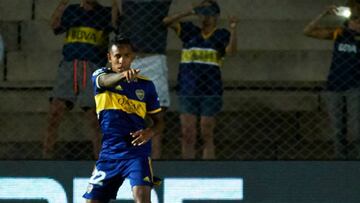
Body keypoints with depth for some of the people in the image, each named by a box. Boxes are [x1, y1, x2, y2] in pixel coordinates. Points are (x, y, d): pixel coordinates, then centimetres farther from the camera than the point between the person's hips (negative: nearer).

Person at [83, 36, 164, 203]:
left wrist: (149, 132, -12)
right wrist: (122, 75, -49)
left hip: (137, 152, -2)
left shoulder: (146, 85, 5)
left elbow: (159, 121, 12)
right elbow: (105, 81, -25)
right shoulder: (101, 76, 1)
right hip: (109, 151, 2)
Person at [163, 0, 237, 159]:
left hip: (210, 92, -2)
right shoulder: (190, 31, 10)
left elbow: (231, 50, -12)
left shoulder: (222, 35, 5)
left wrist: (233, 29, -27)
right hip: (187, 91, 2)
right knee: (187, 134, -1)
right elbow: (167, 21, 3)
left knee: (207, 135, -1)